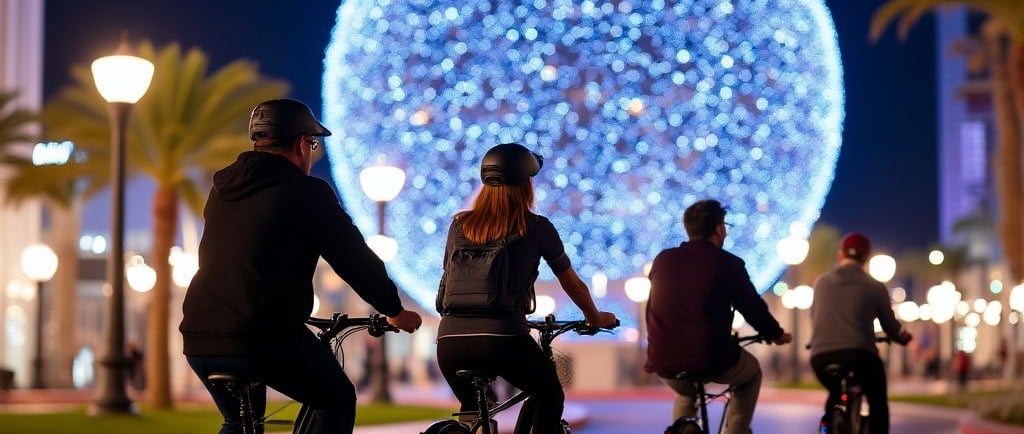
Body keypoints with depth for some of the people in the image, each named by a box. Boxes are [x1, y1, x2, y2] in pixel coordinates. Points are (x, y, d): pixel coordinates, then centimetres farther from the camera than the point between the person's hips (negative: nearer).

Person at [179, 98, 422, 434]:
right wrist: (395, 311, 16)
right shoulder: (306, 192, -4)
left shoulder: (223, 188, 17)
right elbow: (356, 258, 1)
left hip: (199, 340, 7)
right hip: (265, 338, -6)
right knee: (338, 401, 16)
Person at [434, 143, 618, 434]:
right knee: (549, 397, 23)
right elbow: (573, 284, 17)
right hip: (503, 340, -4)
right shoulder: (536, 228, 5)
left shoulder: (460, 224, 13)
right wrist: (596, 318, 35)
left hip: (450, 341, 4)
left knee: (471, 409, 30)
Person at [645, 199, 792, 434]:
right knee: (751, 372, 29)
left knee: (685, 391, 38)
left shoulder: (663, 259, 11)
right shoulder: (727, 263, -2)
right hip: (713, 359, -4)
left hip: (664, 361, 4)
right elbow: (753, 307, 5)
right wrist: (776, 334, 24)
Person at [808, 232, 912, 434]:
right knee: (878, 403, 17)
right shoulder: (874, 287, 6)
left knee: (835, 397, 31)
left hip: (821, 356, 3)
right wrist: (903, 336, 35)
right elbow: (890, 325, 13)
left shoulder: (821, 282, 14)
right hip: (859, 354, -3)